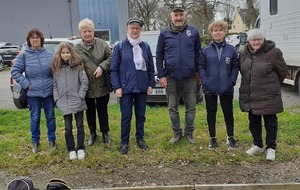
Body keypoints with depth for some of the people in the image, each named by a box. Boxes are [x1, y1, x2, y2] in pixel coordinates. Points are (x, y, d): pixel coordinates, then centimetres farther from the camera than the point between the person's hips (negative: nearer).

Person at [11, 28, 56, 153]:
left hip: (49, 91, 2)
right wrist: (27, 84, -10)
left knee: (51, 117, 10)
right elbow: (15, 72, -3)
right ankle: (35, 142, 24)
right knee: (35, 118, 9)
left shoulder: (49, 54, 2)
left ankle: (52, 140, 26)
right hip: (33, 93, -1)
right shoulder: (23, 55, -3)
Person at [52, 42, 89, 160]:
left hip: (78, 102, -2)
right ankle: (71, 150, 20)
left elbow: (84, 82, -3)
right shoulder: (56, 68, 5)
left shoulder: (78, 65, -2)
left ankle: (80, 149, 19)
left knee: (80, 126, 7)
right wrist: (57, 99, -2)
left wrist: (80, 96, -10)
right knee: (68, 128, 8)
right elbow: (54, 85, 7)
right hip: (64, 103, 2)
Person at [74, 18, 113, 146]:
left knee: (102, 110, 12)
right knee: (90, 111, 15)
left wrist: (102, 67, -16)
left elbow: (111, 57, -1)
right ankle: (92, 134, 32)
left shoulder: (102, 44, -2)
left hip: (102, 85, 0)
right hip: (87, 86, 1)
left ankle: (105, 133, 27)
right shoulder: (76, 49, -3)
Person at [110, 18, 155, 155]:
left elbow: (151, 67, 8)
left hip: (142, 87, 3)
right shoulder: (120, 47, -2)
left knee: (141, 115, 12)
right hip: (126, 88, -2)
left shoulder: (145, 47, 5)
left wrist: (151, 84, 3)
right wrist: (117, 87, -9)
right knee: (126, 116, 2)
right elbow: (114, 69, -3)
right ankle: (124, 142, 16)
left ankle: (140, 139, 28)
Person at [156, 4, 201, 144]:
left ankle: (189, 133, 24)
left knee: (191, 107, 8)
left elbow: (198, 54, 6)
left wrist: (198, 72, 3)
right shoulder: (164, 33, 1)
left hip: (189, 78, 0)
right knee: (172, 108, 10)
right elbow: (159, 55, 2)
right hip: (171, 78, 0)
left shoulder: (193, 32, 1)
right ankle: (177, 133, 25)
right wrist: (161, 75, -3)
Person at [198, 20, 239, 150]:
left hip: (226, 88, 0)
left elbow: (235, 67, 3)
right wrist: (205, 81, -10)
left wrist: (232, 81, -7)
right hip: (210, 88, 0)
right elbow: (201, 67, -1)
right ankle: (212, 138, 23)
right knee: (211, 113, 9)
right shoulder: (206, 50, -1)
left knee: (228, 112, 10)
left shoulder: (231, 50, 1)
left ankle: (230, 137, 27)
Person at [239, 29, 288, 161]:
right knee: (253, 121, 16)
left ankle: (271, 148, 21)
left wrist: (273, 86, 11)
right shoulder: (244, 54, 5)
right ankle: (258, 145, 33)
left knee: (270, 122, 7)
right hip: (249, 96, 6)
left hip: (268, 97, -5)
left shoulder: (273, 52, -11)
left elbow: (283, 71, 0)